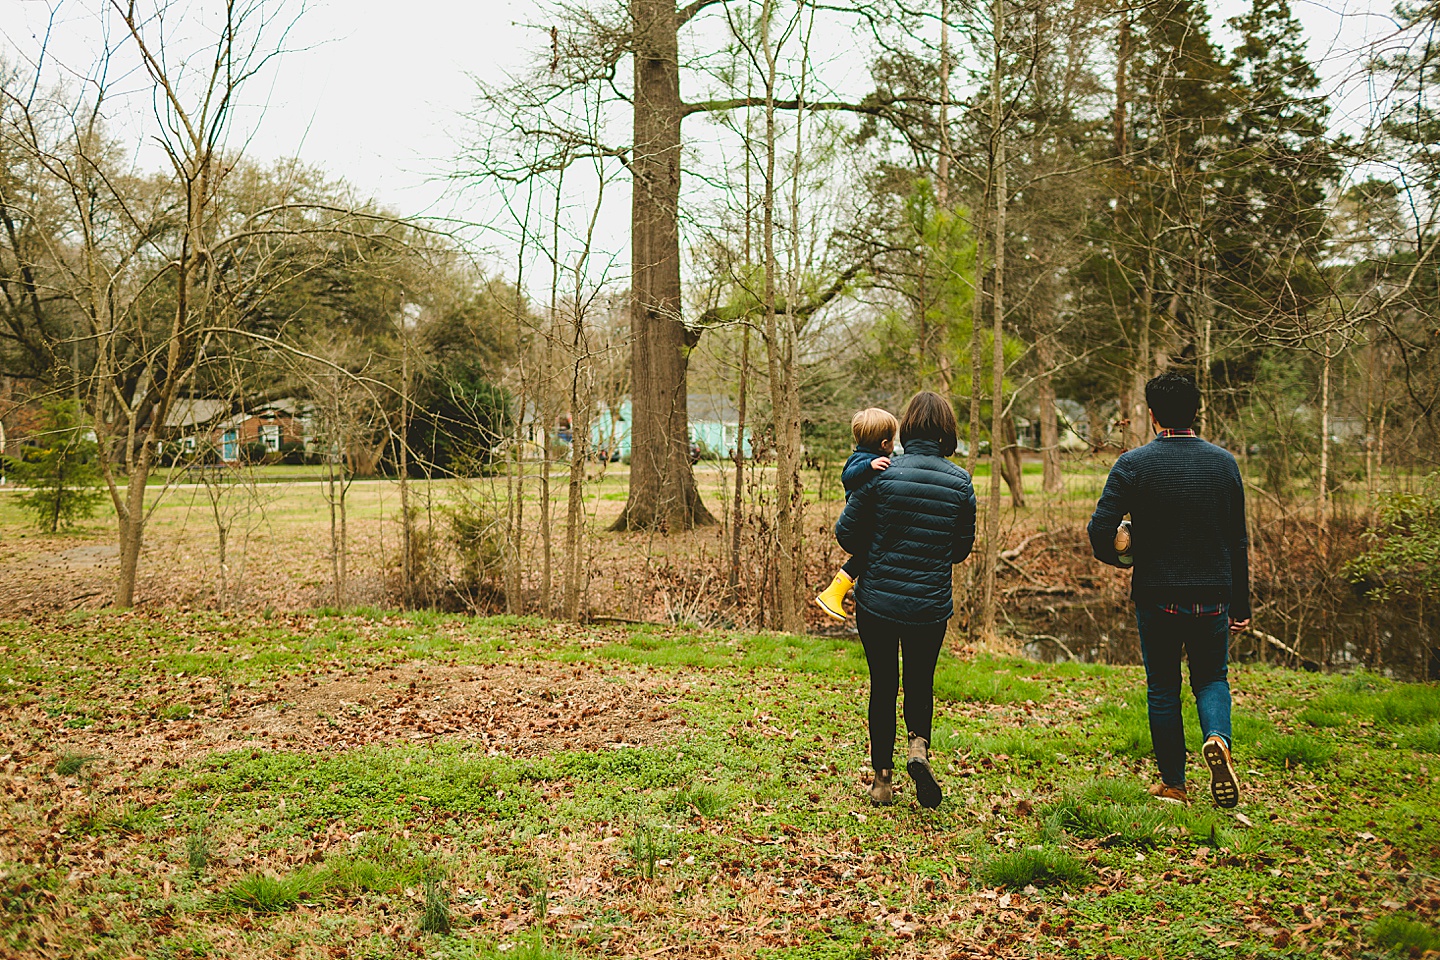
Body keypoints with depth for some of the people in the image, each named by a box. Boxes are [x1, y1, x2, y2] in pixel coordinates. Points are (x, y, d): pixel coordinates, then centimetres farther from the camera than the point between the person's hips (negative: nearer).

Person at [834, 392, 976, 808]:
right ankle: (919, 744, -8)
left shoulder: (883, 473, -11)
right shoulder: (960, 482, -5)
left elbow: (846, 531, -5)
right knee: (920, 682, 19)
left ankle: (882, 779, 18)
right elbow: (962, 547, 4)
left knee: (883, 686, 13)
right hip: (931, 606, 1)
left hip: (877, 601, -1)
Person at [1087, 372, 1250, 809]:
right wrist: (1241, 606, 10)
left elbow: (1100, 529, -16)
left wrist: (1121, 558, 6)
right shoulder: (1224, 463, 1)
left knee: (1163, 690, 12)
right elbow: (1238, 542, 4)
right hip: (1213, 597, 2)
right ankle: (1218, 739, -9)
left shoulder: (1133, 464, -8)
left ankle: (1173, 785, 17)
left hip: (1156, 597, -2)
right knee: (1212, 679, 19)